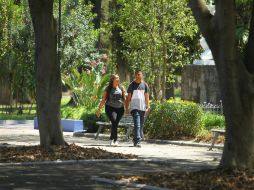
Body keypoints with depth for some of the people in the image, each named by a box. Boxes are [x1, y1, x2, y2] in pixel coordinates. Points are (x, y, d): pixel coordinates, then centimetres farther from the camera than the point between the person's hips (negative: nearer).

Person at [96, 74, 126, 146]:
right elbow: (103, 100, 4)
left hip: (120, 108, 3)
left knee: (115, 124, 3)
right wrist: (99, 109, 2)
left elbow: (124, 99, 12)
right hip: (110, 108, -3)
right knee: (114, 122, -21)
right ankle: (115, 140, -16)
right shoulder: (108, 89, 2)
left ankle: (112, 139, 21)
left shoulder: (121, 88, 10)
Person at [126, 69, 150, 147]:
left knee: (141, 125, 7)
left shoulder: (145, 85, 9)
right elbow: (128, 97, 4)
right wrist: (127, 108, 0)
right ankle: (137, 141, -21)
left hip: (142, 108, 3)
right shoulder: (132, 85, 2)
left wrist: (148, 106, 0)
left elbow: (146, 96, 11)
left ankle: (135, 140, 20)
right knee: (137, 124, -15)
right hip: (134, 107, -3)